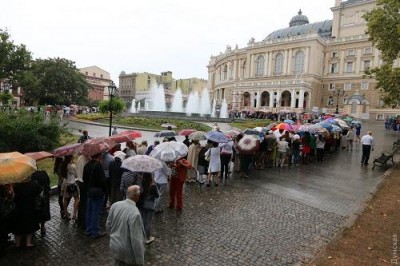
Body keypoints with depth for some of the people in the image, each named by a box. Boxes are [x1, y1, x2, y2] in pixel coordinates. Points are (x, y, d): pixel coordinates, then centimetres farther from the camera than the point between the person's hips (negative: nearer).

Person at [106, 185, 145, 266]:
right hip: (129, 252, -6)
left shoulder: (115, 205, -10)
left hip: (116, 247, 7)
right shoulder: (135, 213, -31)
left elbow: (108, 225, 4)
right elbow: (136, 239, -27)